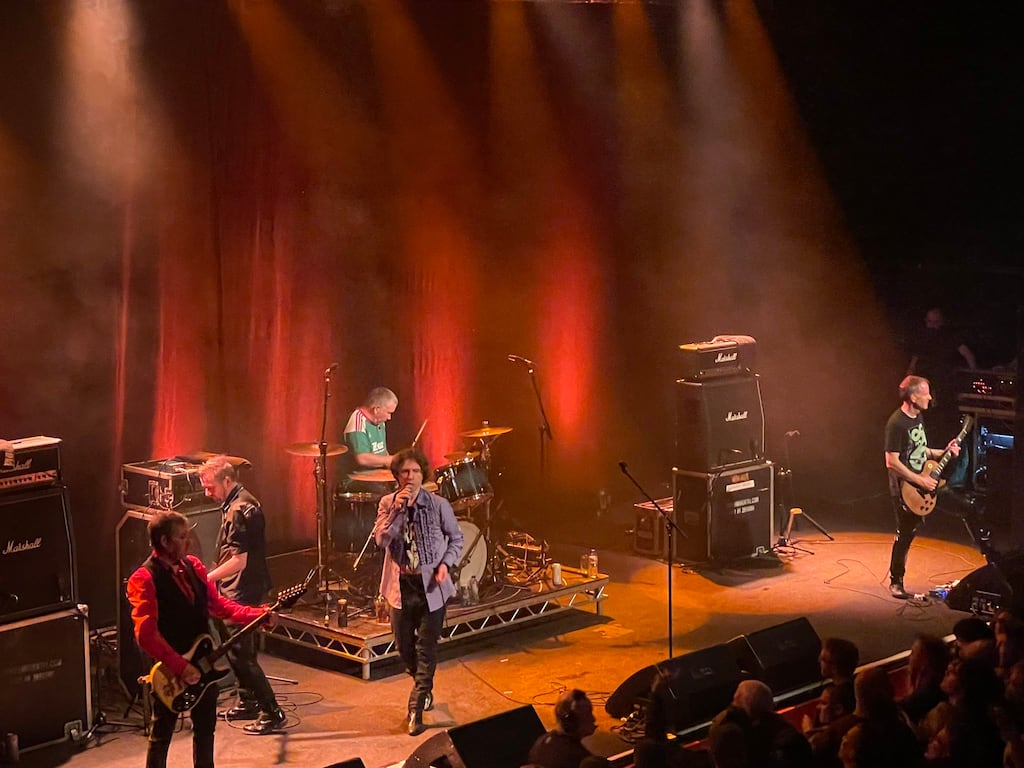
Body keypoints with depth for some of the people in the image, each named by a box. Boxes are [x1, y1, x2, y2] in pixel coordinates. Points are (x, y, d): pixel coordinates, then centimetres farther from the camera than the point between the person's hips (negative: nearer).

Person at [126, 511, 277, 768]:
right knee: (161, 735, 6)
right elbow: (146, 635, -26)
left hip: (203, 664, 7)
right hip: (170, 672, -7)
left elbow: (217, 604, 12)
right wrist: (180, 666, -29)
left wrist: (258, 615, -1)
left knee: (205, 728, 18)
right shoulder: (144, 579, -19)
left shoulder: (193, 565, 4)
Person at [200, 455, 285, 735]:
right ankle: (248, 702, 31)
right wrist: (213, 577, 19)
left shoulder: (240, 510, -21)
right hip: (235, 591, 11)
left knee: (241, 654, -8)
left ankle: (272, 712, -5)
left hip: (243, 594, -11)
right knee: (235, 650, 19)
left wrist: (207, 578, -19)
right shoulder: (234, 504, 11)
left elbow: (239, 560, -24)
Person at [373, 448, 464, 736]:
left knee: (426, 650, -5)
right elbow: (381, 540, -16)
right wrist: (398, 509, -25)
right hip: (401, 585, 2)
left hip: (431, 585, -2)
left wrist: (446, 563, -11)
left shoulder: (439, 505, -8)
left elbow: (456, 538, 5)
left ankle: (416, 709, -1)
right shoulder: (387, 504, -2)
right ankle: (424, 688, 40)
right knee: (404, 647, 12)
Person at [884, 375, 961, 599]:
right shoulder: (897, 423, -20)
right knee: (906, 533, -2)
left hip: (923, 486, 9)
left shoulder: (918, 417, 8)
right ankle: (896, 581, 10)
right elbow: (891, 462, -23)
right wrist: (920, 480, -21)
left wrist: (943, 452, 5)